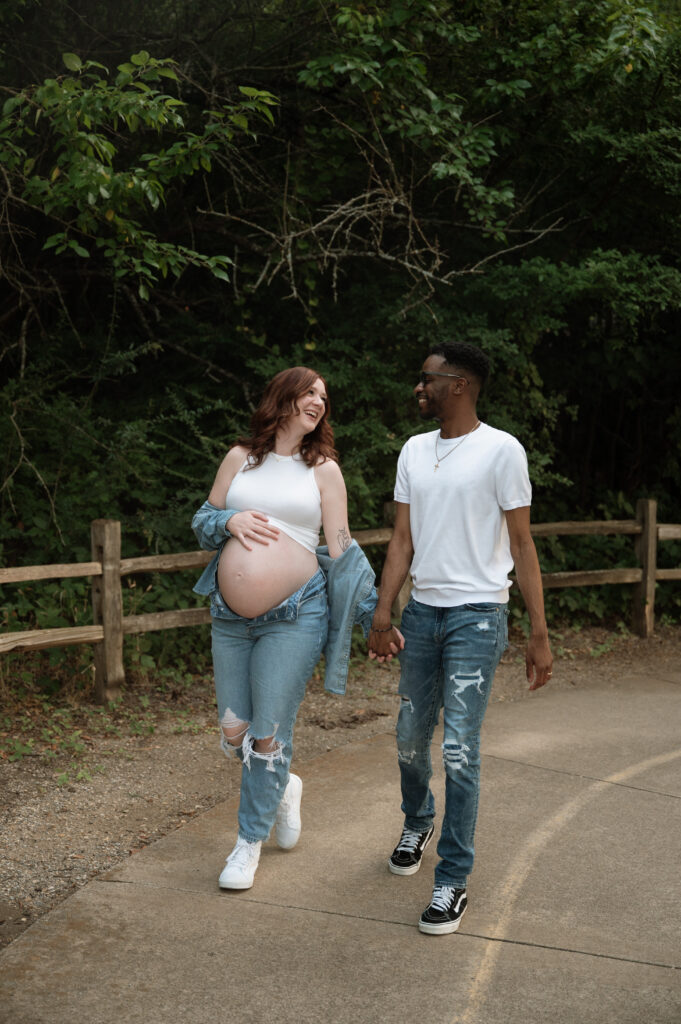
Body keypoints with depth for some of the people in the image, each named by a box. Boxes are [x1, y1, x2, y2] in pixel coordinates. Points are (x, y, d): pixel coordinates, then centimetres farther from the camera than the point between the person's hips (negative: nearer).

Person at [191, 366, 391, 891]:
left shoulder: (324, 469, 3)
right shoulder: (240, 458, 9)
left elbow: (342, 548, 4)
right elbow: (202, 521, 15)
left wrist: (374, 616, 0)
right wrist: (230, 521, -9)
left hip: (295, 616, -3)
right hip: (230, 616, 3)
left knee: (269, 733, 0)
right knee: (234, 732, 7)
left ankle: (251, 841, 19)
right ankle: (283, 786, 38)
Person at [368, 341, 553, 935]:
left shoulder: (501, 451, -7)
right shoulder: (415, 451, 10)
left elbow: (522, 545, -7)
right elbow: (403, 540, 9)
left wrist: (539, 633, -10)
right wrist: (382, 615, 1)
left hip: (477, 617, -5)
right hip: (423, 612, 5)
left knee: (459, 751, -8)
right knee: (411, 737, 14)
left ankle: (454, 880, 5)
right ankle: (417, 823, 43)